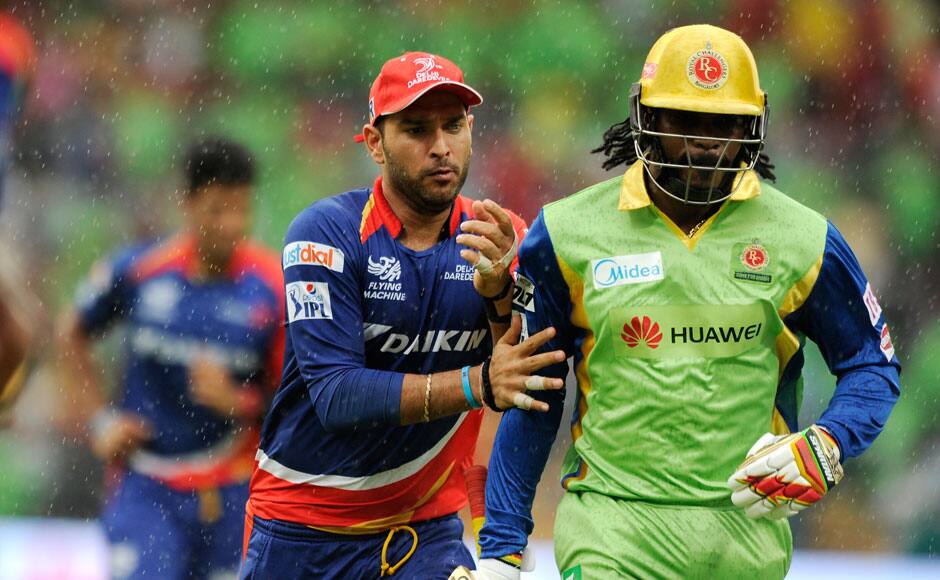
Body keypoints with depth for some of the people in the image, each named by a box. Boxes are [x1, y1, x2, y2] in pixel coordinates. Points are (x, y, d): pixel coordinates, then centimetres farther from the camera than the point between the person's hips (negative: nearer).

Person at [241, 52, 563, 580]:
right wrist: (478, 384, -32)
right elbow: (337, 395, -22)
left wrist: (499, 290, -31)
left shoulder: (498, 239, 0)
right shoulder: (326, 233, -12)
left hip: (423, 532, 2)